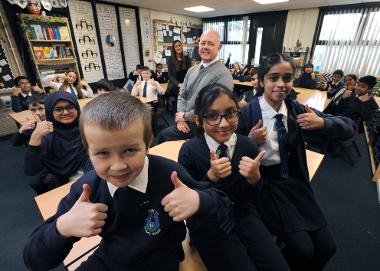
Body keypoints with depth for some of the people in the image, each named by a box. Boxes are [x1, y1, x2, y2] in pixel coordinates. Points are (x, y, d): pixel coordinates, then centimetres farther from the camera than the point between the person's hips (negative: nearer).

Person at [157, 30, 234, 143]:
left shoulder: (222, 74, -18)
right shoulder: (192, 70, 7)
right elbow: (182, 95, 11)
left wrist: (185, 116, -13)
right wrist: (180, 117, -8)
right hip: (186, 121, 6)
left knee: (163, 136, -5)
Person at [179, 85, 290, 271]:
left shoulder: (248, 146, -10)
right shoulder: (189, 151, -17)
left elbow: (248, 198, -2)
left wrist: (254, 177, -24)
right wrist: (211, 176, -29)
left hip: (241, 214, 4)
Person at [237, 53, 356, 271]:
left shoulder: (296, 109, 0)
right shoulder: (248, 113, -12)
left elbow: (350, 128, 4)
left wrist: (321, 122, -15)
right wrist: (251, 141, -24)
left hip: (293, 180, 5)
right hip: (263, 182, -4)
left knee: (326, 246, 5)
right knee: (303, 248, -10)